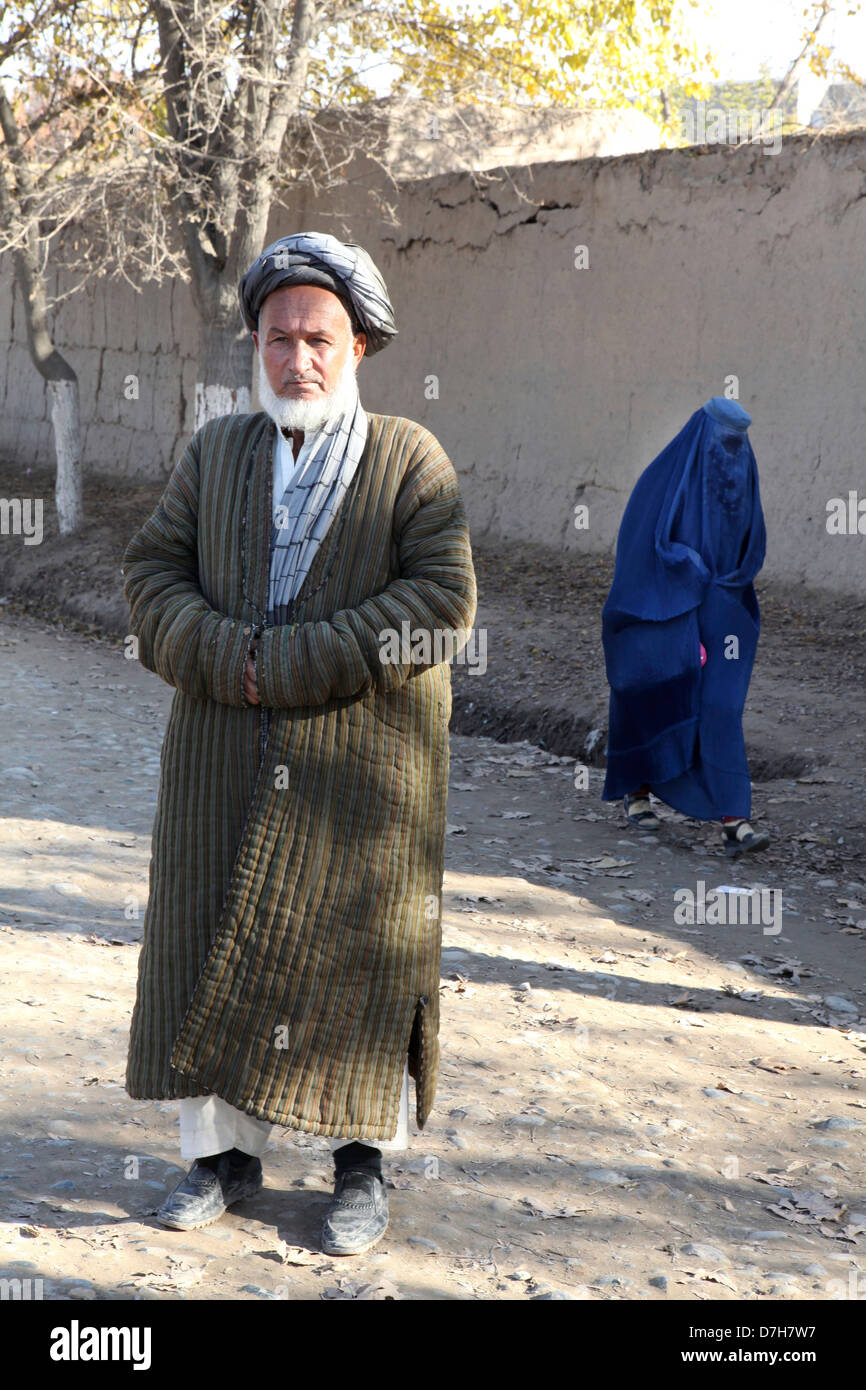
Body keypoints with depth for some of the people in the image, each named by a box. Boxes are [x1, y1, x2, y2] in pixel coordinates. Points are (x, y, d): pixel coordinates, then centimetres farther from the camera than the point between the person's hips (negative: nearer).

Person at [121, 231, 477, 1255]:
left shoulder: (411, 459, -1)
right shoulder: (215, 451, 10)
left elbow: (443, 598, -11)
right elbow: (153, 570, 5)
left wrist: (295, 663, -17)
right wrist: (228, 658, -15)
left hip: (365, 759, -3)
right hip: (225, 758, 3)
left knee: (358, 957, 5)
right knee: (212, 947, 8)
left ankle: (363, 1161, 21)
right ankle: (223, 1149, 23)